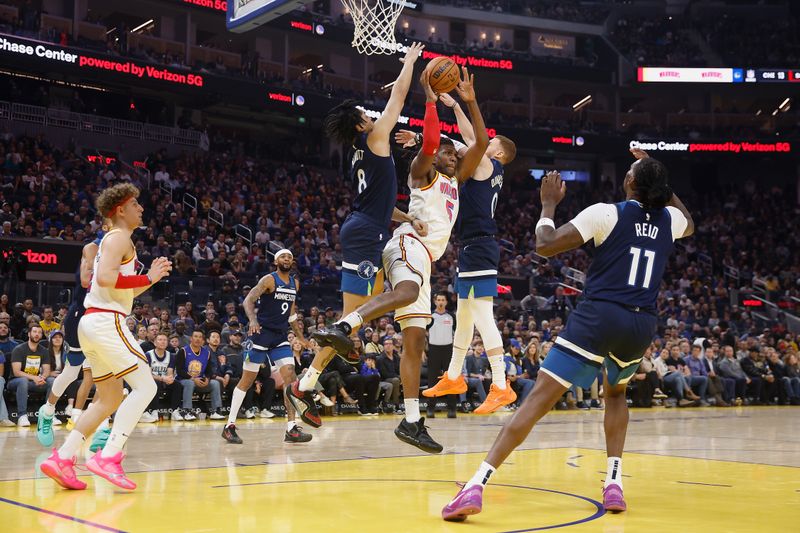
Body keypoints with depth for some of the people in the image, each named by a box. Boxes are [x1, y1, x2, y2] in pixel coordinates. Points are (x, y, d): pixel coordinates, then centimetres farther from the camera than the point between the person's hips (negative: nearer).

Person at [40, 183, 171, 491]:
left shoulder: (113, 240, 25)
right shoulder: (119, 237, -6)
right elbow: (105, 278, -23)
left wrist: (150, 277, 20)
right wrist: (146, 278, -13)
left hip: (92, 323, 10)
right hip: (106, 321, -10)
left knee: (111, 400, 13)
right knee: (145, 386, -12)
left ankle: (62, 458, 6)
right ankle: (108, 457, -21)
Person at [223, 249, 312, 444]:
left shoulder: (295, 283, 11)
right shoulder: (269, 280, -9)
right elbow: (248, 300, -20)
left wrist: (301, 338, 22)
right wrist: (253, 320, -38)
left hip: (280, 336, 6)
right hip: (261, 333, -6)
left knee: (290, 376, -8)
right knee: (247, 379, 0)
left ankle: (291, 428, -7)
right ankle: (230, 426, 10)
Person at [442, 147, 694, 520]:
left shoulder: (607, 213, -1)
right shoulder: (670, 220, 13)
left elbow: (545, 246, -7)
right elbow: (690, 225, 41)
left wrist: (548, 205, 9)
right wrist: (657, 181, 39)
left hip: (598, 316, -4)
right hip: (641, 325, 4)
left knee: (540, 397, -8)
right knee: (615, 391, 32)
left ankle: (476, 486, -17)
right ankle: (614, 484, 19)